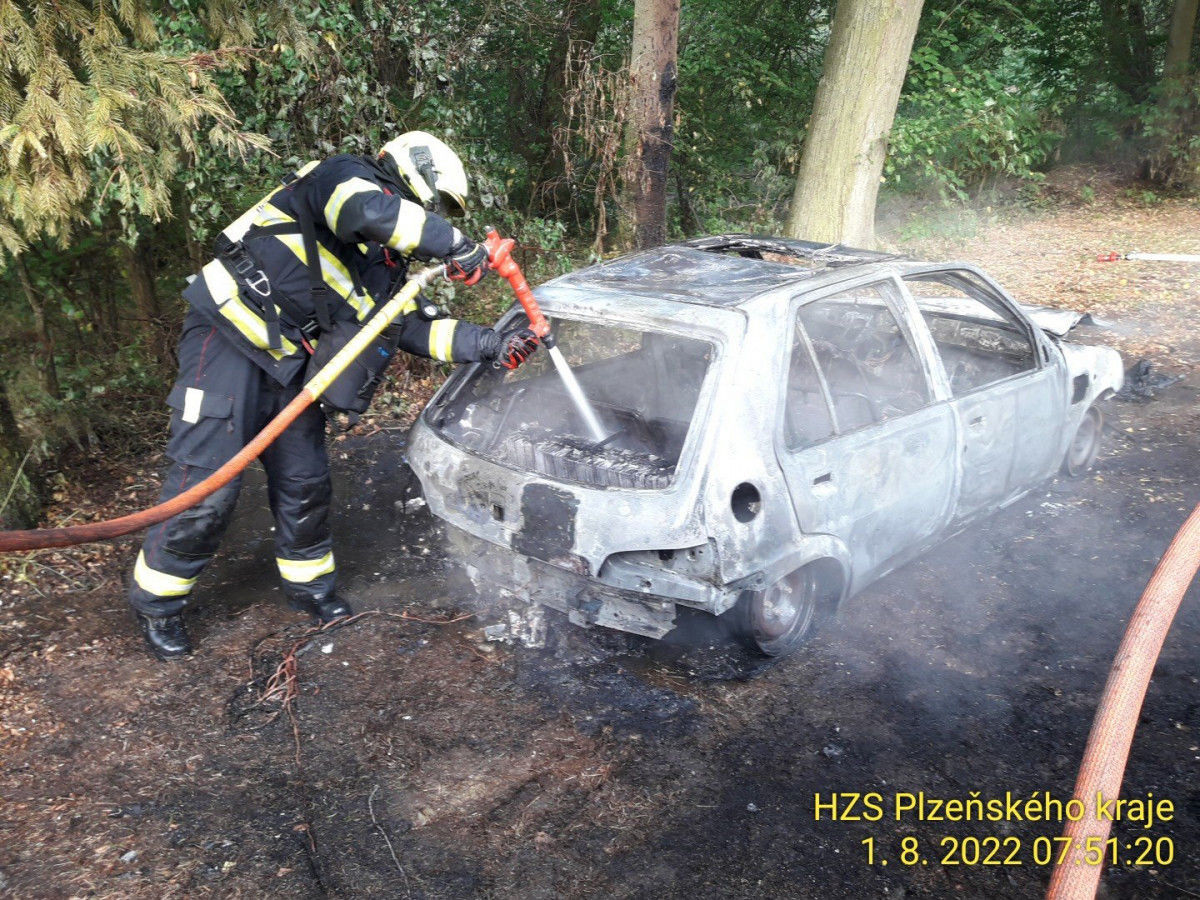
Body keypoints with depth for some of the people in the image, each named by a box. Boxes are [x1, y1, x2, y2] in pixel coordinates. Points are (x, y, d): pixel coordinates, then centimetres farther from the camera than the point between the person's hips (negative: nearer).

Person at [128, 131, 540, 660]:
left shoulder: (385, 264, 16)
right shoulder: (345, 176, -8)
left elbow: (417, 327, 11)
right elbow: (371, 212, -32)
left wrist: (493, 345, 2)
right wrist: (457, 246, -23)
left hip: (287, 365, 9)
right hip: (227, 337, -9)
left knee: (305, 482, 11)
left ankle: (310, 587, 31)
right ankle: (156, 605, 12)